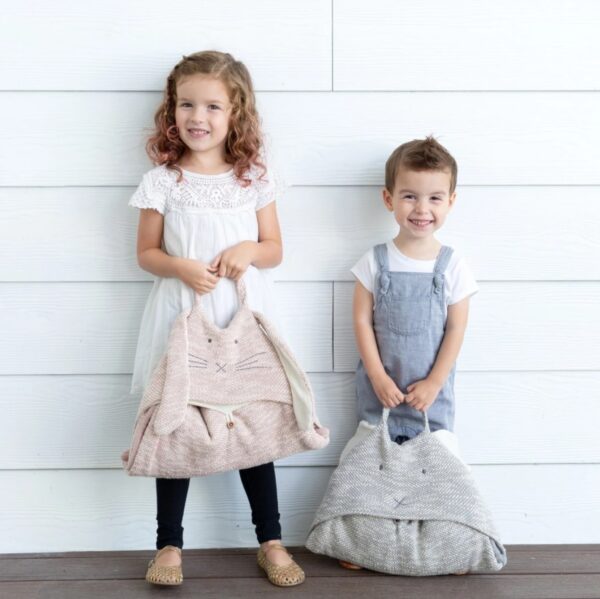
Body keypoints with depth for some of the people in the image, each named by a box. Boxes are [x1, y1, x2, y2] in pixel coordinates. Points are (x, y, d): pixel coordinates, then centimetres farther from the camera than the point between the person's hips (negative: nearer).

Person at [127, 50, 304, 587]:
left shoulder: (255, 177, 2)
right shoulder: (163, 180, 0)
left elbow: (275, 250, 8)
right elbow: (146, 252, 4)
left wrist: (249, 250, -13)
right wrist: (181, 267, -15)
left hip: (244, 315, 1)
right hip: (181, 316, 0)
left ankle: (271, 542, 20)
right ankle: (169, 544, 18)